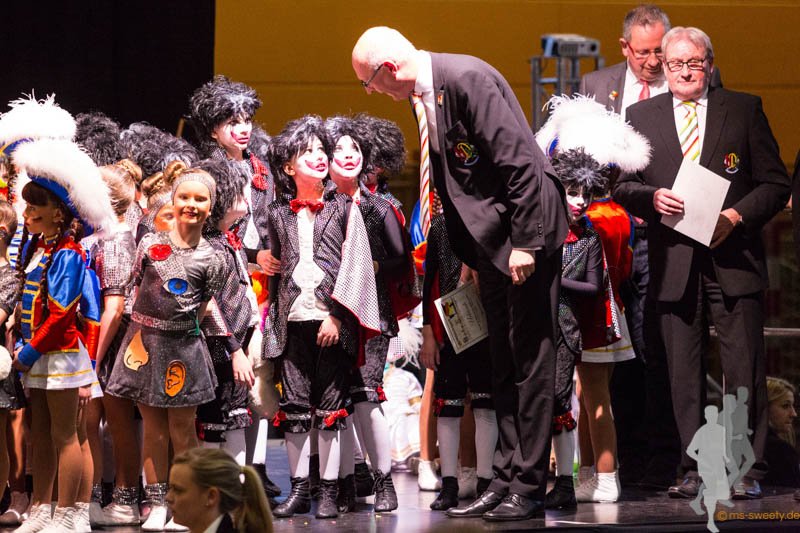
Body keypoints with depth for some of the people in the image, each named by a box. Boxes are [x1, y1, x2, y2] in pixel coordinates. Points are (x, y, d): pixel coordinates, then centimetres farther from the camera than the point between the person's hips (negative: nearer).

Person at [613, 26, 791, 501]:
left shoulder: (745, 109, 6)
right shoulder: (642, 116, 11)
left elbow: (776, 183, 4)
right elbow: (623, 184, 11)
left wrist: (738, 215, -11)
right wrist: (652, 197, -10)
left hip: (733, 258, -2)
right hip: (673, 261, 2)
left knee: (745, 370, -2)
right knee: (683, 372, 3)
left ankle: (747, 470, 4)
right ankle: (694, 470, 9)